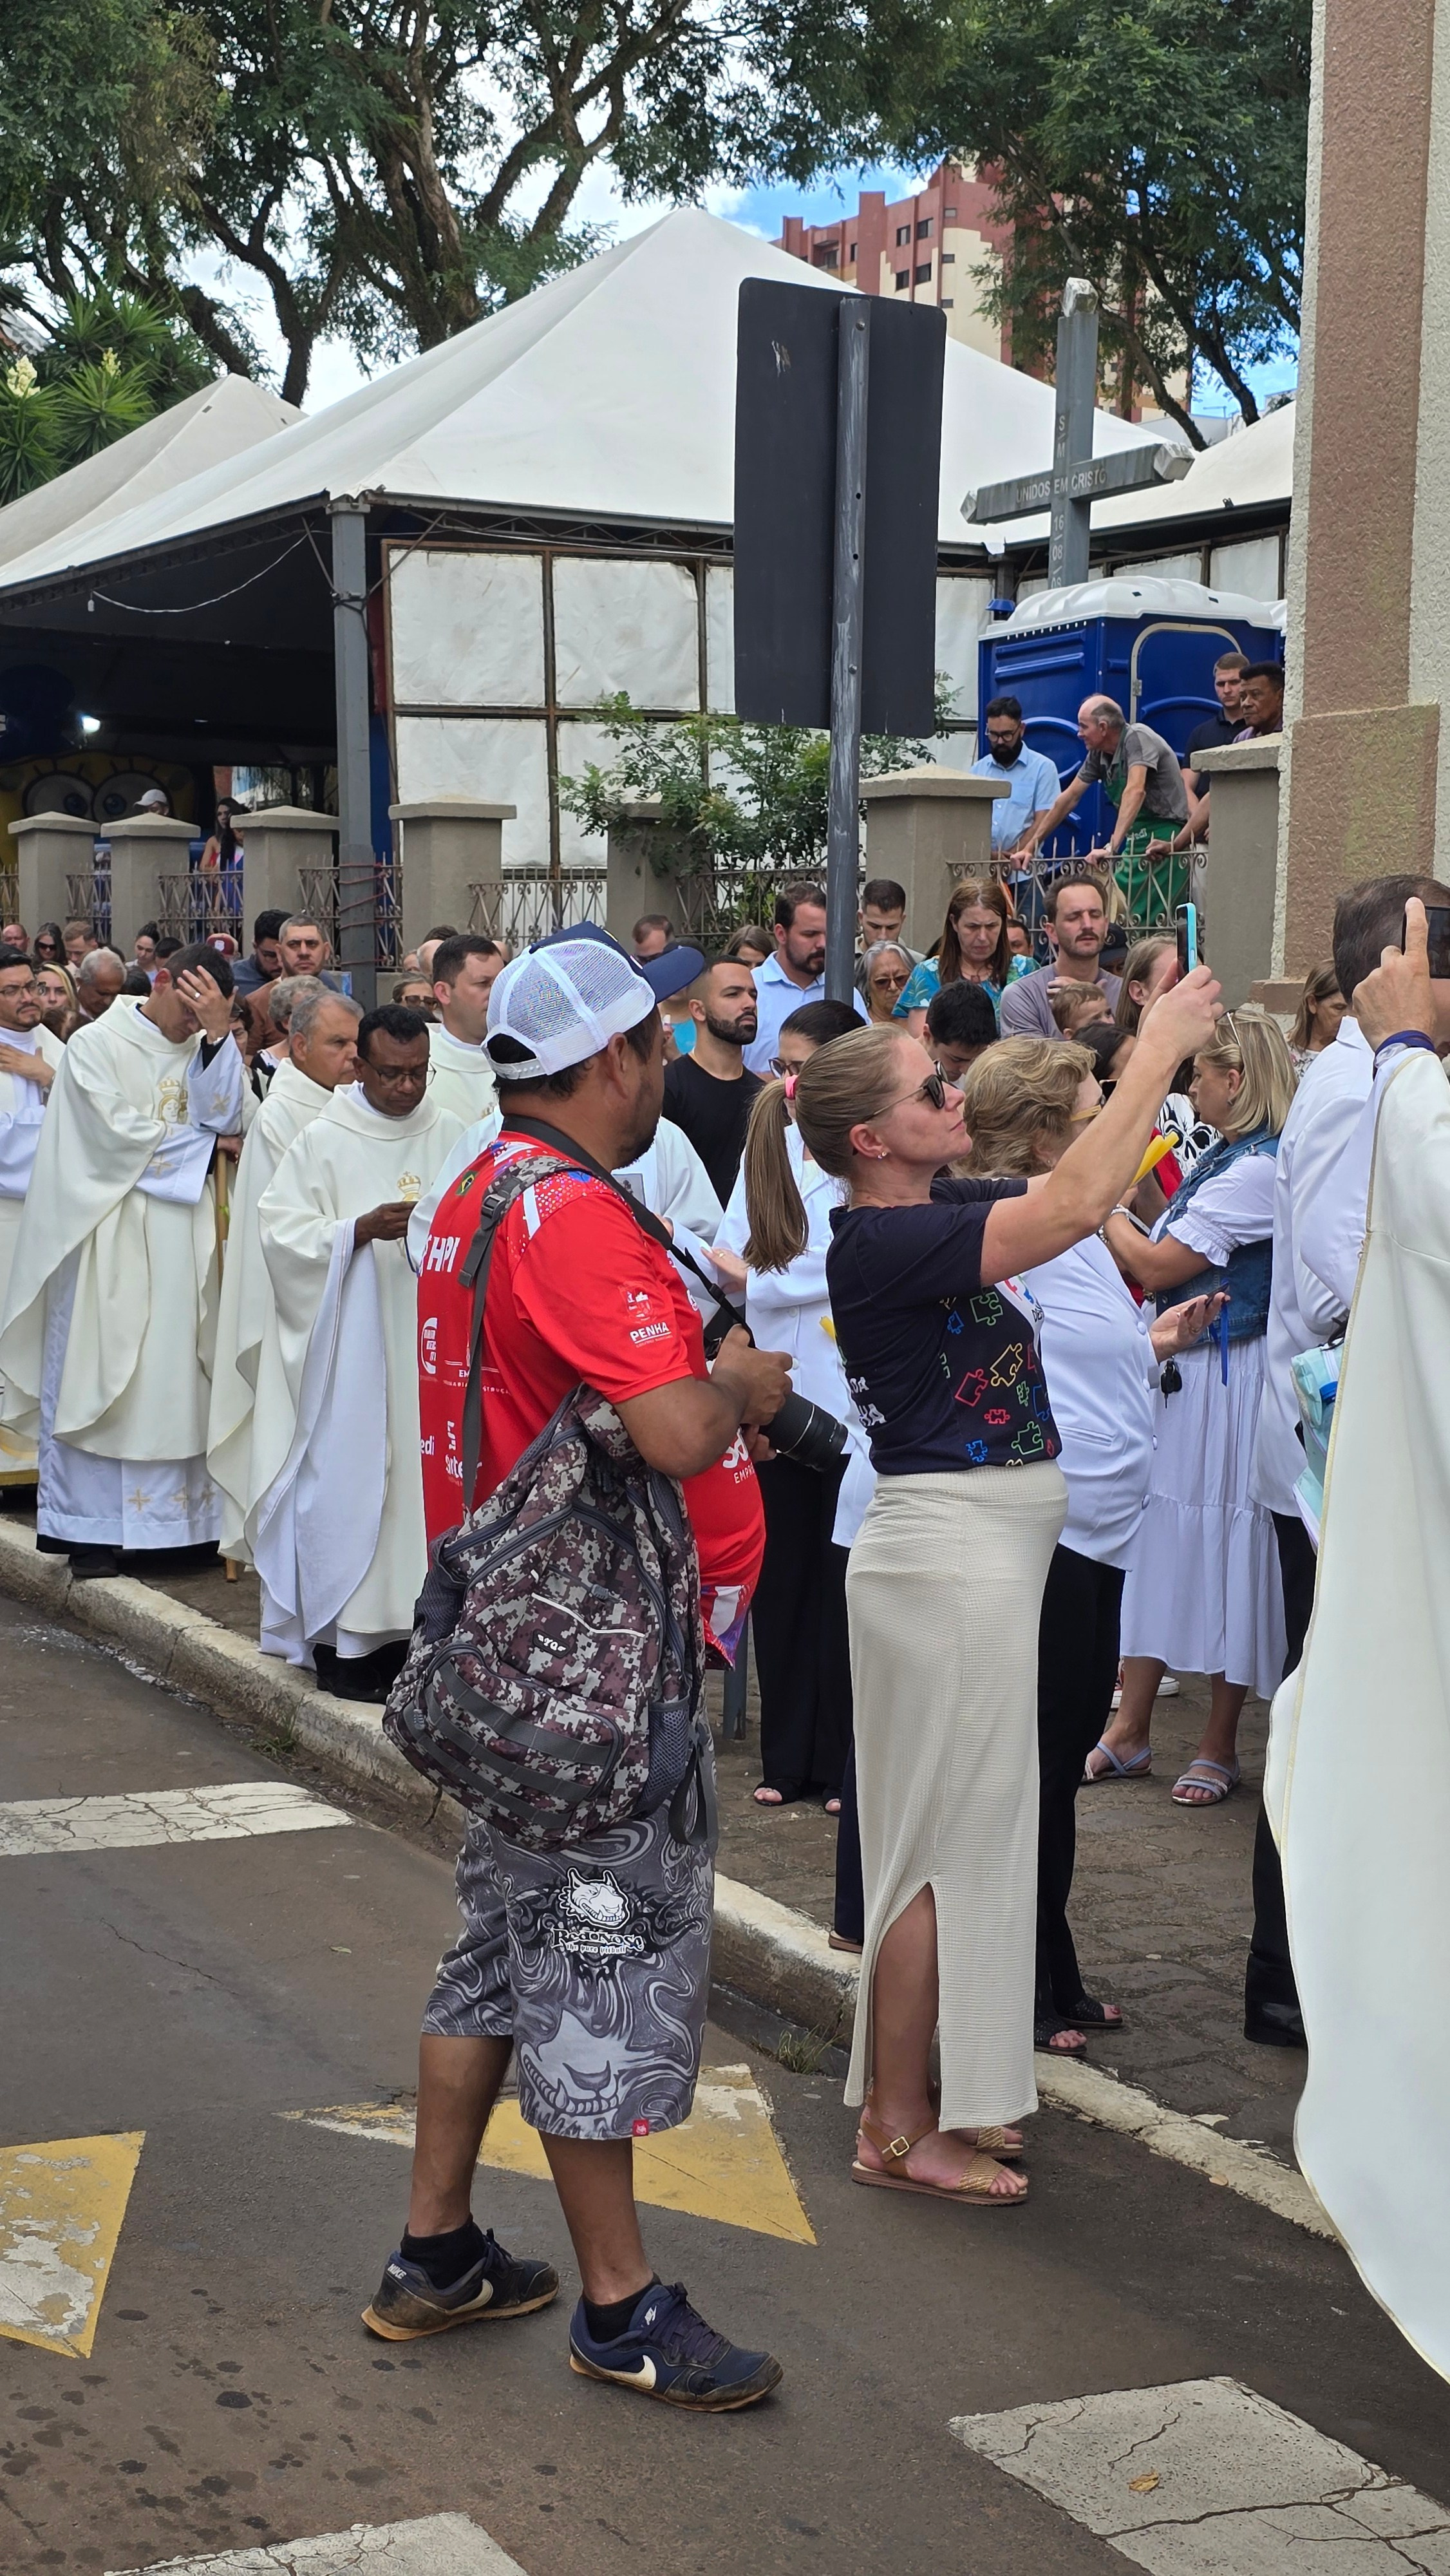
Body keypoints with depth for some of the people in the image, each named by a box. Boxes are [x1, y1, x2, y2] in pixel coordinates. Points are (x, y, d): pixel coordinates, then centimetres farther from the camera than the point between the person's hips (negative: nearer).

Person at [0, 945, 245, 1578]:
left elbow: (224, 1117, -5)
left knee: (176, 1374, 3)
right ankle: (92, 1530, 2)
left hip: (183, 1239, 4)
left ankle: (177, 1515, 8)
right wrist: (197, 1141, -2)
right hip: (111, 1235, -4)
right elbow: (118, 1131, -12)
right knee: (98, 1374, -3)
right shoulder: (96, 1044, -3)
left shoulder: (202, 1048, 11)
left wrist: (218, 1034, -12)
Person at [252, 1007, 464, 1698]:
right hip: (350, 1340, -3)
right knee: (348, 1472, -5)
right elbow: (282, 1229, -5)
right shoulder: (324, 1140, -1)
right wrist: (361, 1230, -18)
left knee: (422, 1468, 3)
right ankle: (339, 1637, 2)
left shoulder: (450, 1134, 7)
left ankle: (409, 1623, 12)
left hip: (427, 1339, 3)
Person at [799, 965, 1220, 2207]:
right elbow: (1077, 1205, -27)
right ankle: (898, 2129, 7)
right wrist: (1160, 1047, -19)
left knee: (967, 1826, 16)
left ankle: (925, 2092, 27)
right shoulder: (884, 1241, -20)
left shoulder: (937, 1211, 8)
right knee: (949, 1836, -3)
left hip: (991, 1545, 10)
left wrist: (1163, 1047, 4)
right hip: (949, 1550, -10)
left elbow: (1078, 1189, 14)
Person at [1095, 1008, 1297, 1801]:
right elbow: (1167, 1259, 11)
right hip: (1178, 1370, 9)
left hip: (1225, 1377, -9)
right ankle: (1129, 1733, 20)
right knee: (1156, 1540, 11)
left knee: (1223, 1551, 2)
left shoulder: (1257, 1172, -20)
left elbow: (1155, 1268, -19)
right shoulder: (1222, 1160, 10)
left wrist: (1106, 1210, -5)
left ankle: (1219, 1747, 14)